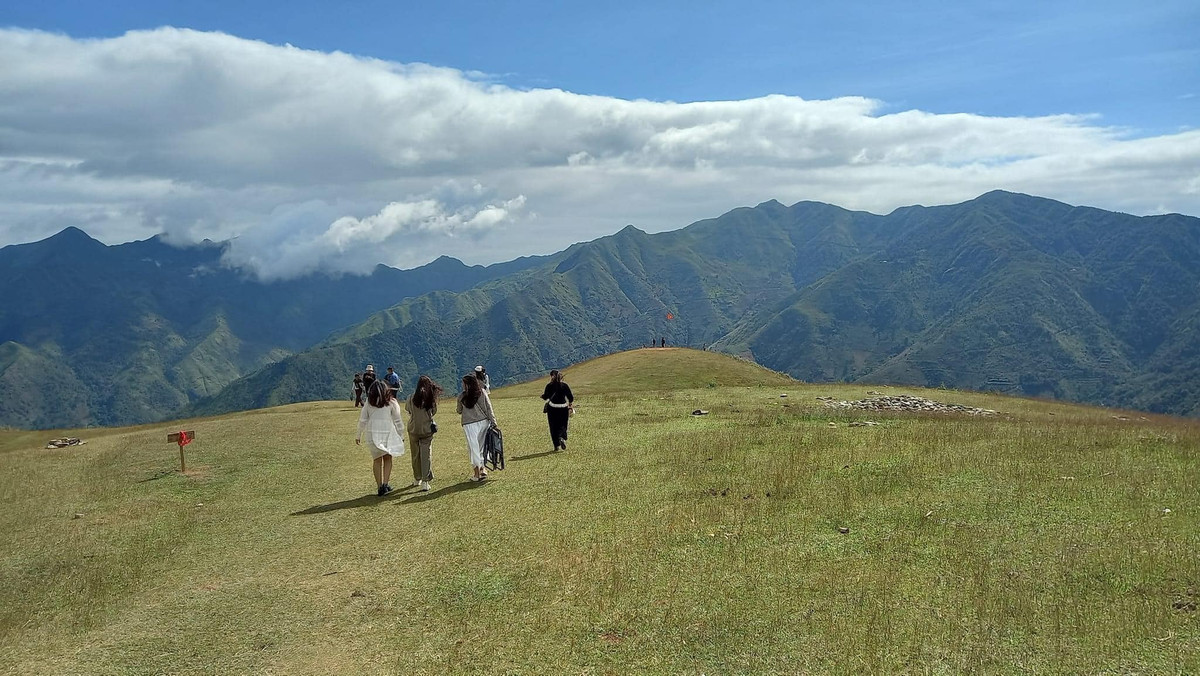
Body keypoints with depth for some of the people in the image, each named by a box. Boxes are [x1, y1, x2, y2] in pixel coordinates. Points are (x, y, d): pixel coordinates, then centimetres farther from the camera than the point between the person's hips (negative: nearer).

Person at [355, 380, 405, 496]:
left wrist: (359, 435, 13)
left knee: (377, 460, 9)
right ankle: (385, 484, 0)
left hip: (373, 434, 1)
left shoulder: (369, 403, 2)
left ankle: (379, 486, 7)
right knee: (388, 459, 12)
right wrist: (401, 435, 8)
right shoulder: (391, 402, -2)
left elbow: (362, 420, 4)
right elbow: (398, 420, -1)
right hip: (388, 433, -1)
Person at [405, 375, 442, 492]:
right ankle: (425, 481, -4)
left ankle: (417, 479, 28)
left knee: (415, 455, 15)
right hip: (427, 430, -1)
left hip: (413, 429, 1)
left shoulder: (413, 397, -10)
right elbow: (434, 411, 0)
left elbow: (407, 408, 5)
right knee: (426, 455, 2)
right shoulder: (431, 397, -9)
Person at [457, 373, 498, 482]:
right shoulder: (482, 392, -3)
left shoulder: (461, 397, -8)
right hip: (483, 422, 2)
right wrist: (493, 422, 1)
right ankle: (482, 469, 18)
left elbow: (459, 411, 7)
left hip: (469, 425, -2)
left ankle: (477, 473, 8)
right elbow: (489, 408, -3)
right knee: (482, 446, 16)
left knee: (473, 448, 5)